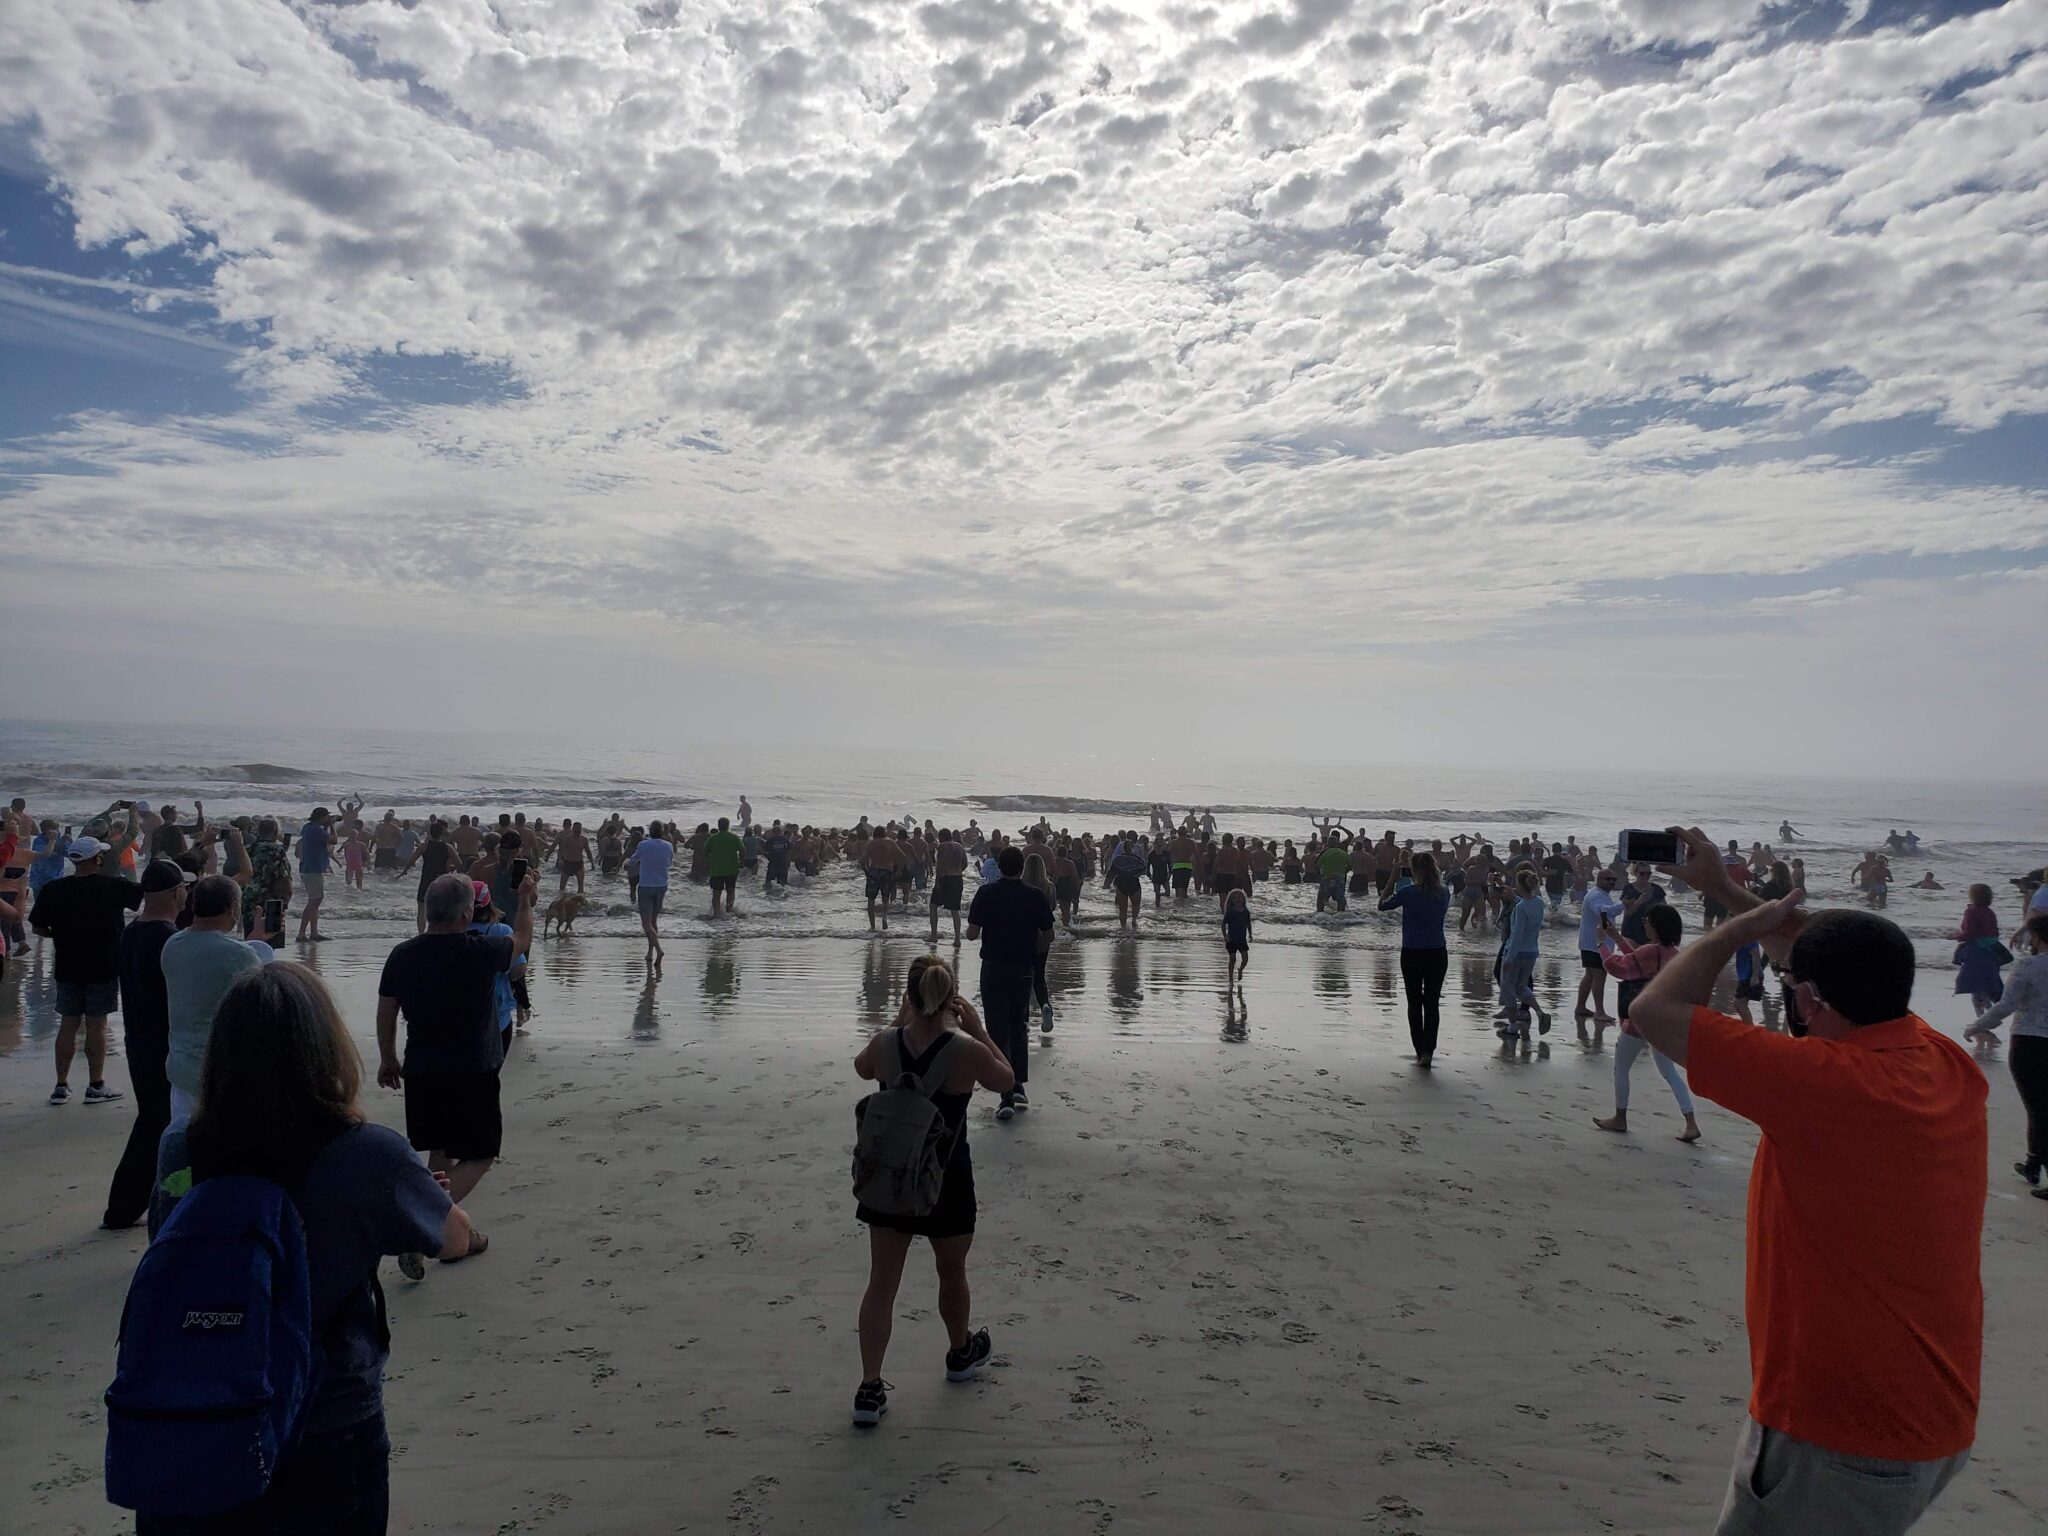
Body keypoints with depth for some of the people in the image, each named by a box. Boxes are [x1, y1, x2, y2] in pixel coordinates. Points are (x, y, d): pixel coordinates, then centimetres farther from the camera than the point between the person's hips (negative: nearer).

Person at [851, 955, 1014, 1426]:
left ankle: (870, 1388, 8)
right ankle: (961, 1353, 44)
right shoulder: (967, 1051, -20)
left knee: (881, 1282, 9)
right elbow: (1006, 1081, 0)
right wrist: (977, 1029, 1)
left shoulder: (885, 1043, -12)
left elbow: (862, 1068, 12)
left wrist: (898, 1021, 12)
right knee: (952, 1272, 22)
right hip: (947, 1179, -2)